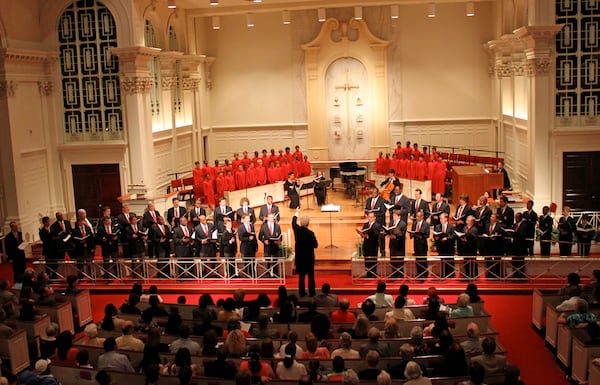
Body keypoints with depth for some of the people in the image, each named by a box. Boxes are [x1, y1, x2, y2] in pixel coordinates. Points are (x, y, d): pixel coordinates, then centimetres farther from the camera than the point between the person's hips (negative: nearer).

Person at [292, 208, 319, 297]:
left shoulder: (297, 230, -7)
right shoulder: (310, 233, -21)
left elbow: (293, 222, 15)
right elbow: (315, 245, -12)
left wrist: (297, 213, 30)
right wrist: (316, 241, 11)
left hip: (299, 257, 4)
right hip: (309, 257, -4)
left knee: (301, 276, 12)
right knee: (311, 276, 8)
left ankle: (302, 292, 16)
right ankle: (312, 293, 12)